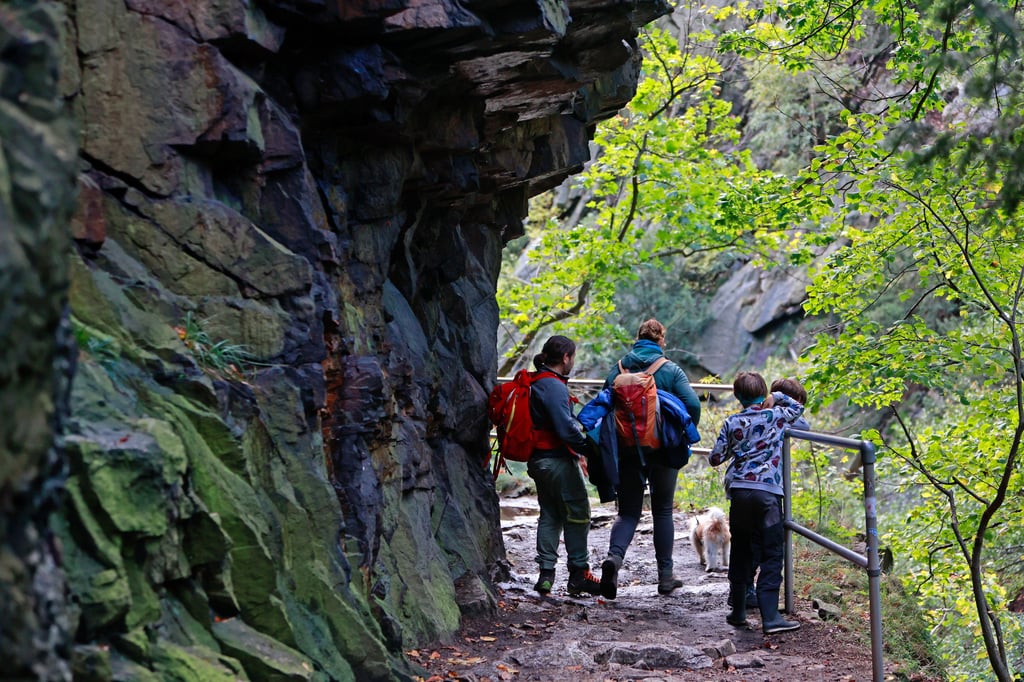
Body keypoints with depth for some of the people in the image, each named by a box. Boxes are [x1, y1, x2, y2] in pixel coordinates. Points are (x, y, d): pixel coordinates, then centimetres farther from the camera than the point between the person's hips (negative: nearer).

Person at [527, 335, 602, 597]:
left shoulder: (536, 384, 13)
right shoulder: (554, 387, -17)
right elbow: (565, 428, -23)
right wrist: (590, 448, -14)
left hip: (539, 459, 10)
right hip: (558, 460, -10)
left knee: (550, 515, 14)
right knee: (577, 514, -1)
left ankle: (546, 574, 12)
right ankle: (579, 574, 3)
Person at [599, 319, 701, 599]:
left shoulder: (619, 368, 3)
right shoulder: (671, 370, -5)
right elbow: (693, 405, -14)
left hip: (627, 449, 2)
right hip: (662, 448, -2)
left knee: (628, 511, 8)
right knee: (663, 511, 12)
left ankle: (614, 556, -20)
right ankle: (666, 576, 15)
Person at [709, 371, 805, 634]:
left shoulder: (732, 423, 8)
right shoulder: (775, 416, 3)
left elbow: (715, 458, 11)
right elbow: (797, 407, 24)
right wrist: (777, 397, 30)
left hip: (738, 491, 3)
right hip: (767, 492, -3)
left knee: (740, 553, 15)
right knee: (771, 556, -3)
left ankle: (738, 611, 21)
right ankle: (770, 617, -10)